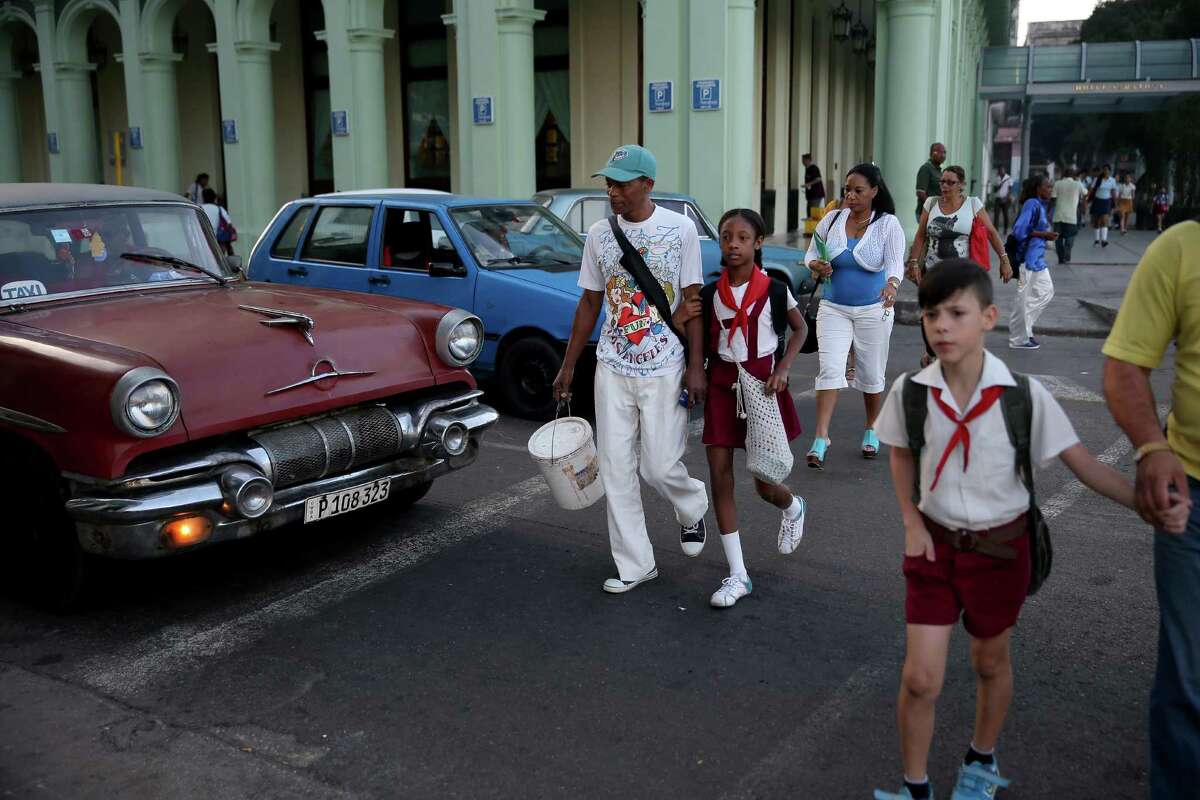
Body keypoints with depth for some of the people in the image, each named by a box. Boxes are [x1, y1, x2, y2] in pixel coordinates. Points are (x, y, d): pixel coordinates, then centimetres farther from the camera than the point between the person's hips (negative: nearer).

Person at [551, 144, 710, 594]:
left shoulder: (680, 229, -5)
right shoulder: (599, 234, 4)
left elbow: (692, 302, -3)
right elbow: (590, 303, 11)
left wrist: (696, 367, -8)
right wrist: (568, 366, 10)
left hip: (663, 370, -3)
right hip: (612, 368, 3)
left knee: (660, 466, -4)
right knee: (616, 469, 3)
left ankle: (692, 509, 32)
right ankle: (635, 565, 15)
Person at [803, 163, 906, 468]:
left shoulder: (888, 224, -7)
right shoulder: (832, 219, -1)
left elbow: (895, 262, -19)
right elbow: (810, 254, 7)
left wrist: (892, 284, -41)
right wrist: (816, 265, -17)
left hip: (873, 309, -1)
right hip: (833, 308, 1)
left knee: (871, 374, 10)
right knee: (830, 369, -11)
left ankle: (871, 429, 32)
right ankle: (821, 437, -12)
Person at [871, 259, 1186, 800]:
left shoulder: (1023, 395, -17)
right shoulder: (910, 391, -12)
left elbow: (1082, 462, -13)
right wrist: (912, 524, -3)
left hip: (1000, 547, 0)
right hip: (935, 544, 0)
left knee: (991, 663, 19)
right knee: (920, 679, -1)